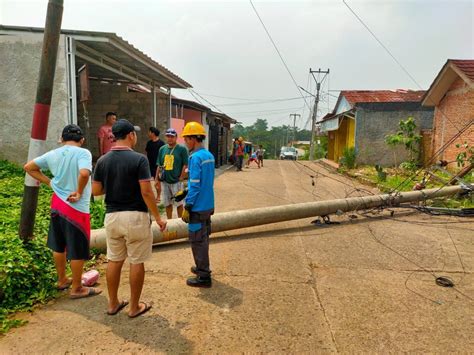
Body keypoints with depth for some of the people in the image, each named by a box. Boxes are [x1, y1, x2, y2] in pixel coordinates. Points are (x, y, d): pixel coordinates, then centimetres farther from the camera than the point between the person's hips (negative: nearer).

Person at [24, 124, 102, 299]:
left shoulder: (53, 154, 4)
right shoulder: (83, 153, -16)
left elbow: (29, 167, 14)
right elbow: (84, 174, -34)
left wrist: (48, 181, 10)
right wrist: (79, 192, -18)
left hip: (57, 204, 7)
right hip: (76, 208, -7)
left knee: (59, 246, 21)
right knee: (78, 250, 6)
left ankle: (62, 280, 38)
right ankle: (77, 288, 18)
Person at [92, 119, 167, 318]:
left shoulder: (102, 160, 3)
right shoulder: (139, 159, -13)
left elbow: (96, 191, 4)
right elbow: (146, 192, -16)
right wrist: (157, 217, -8)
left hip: (112, 216, 5)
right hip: (135, 216, -5)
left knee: (114, 261, 17)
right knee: (137, 262, 8)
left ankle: (113, 304, 29)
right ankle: (134, 307, 19)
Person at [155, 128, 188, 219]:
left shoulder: (182, 149, -7)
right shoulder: (162, 149, 8)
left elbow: (185, 165, -8)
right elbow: (159, 166, 12)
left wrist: (181, 178, -12)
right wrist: (156, 179, 7)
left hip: (176, 181, -5)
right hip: (165, 181, 5)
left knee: (178, 203, 5)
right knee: (167, 203, 14)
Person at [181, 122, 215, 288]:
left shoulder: (196, 157, -18)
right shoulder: (209, 155, 9)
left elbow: (195, 186, -21)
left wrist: (187, 207, -15)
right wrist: (186, 191, 20)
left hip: (198, 207, -9)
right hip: (208, 205, 9)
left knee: (198, 241, 2)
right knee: (204, 238, 20)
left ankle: (204, 277, 11)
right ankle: (203, 267, 35)